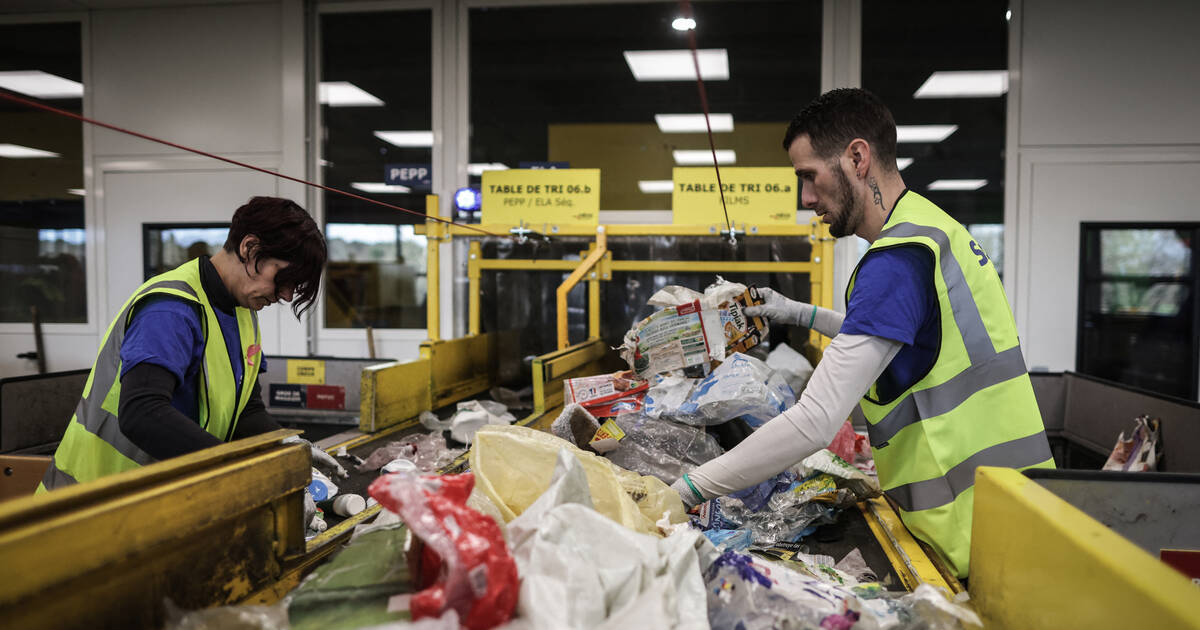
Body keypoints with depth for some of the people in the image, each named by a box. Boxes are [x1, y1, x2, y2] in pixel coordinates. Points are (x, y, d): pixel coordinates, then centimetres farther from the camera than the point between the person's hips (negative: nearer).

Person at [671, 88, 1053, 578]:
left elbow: (814, 424, -27)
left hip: (974, 526, -10)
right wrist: (801, 314, 27)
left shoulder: (899, 258, -22)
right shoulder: (936, 227, 11)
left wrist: (685, 491, -19)